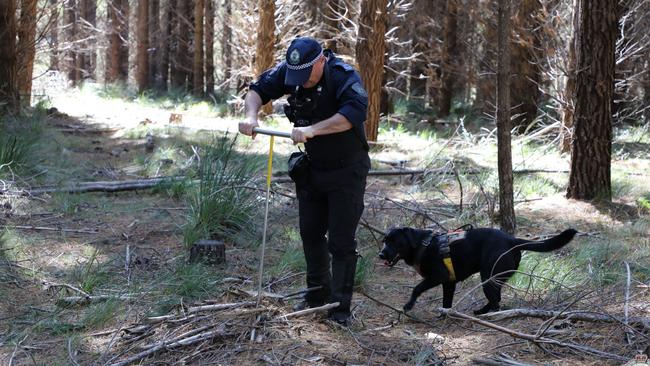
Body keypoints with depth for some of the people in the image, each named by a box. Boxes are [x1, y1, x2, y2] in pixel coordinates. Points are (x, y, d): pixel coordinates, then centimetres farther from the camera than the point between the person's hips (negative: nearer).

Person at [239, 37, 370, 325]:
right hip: (312, 168, 6)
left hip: (346, 170, -6)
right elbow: (259, 90, -6)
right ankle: (318, 294, 31)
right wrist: (251, 115, -28)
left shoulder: (344, 76, -28)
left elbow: (354, 111, -43)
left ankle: (340, 309, 3)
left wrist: (312, 129, -51)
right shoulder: (288, 71, -10)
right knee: (310, 233, 15)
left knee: (341, 241, -5)